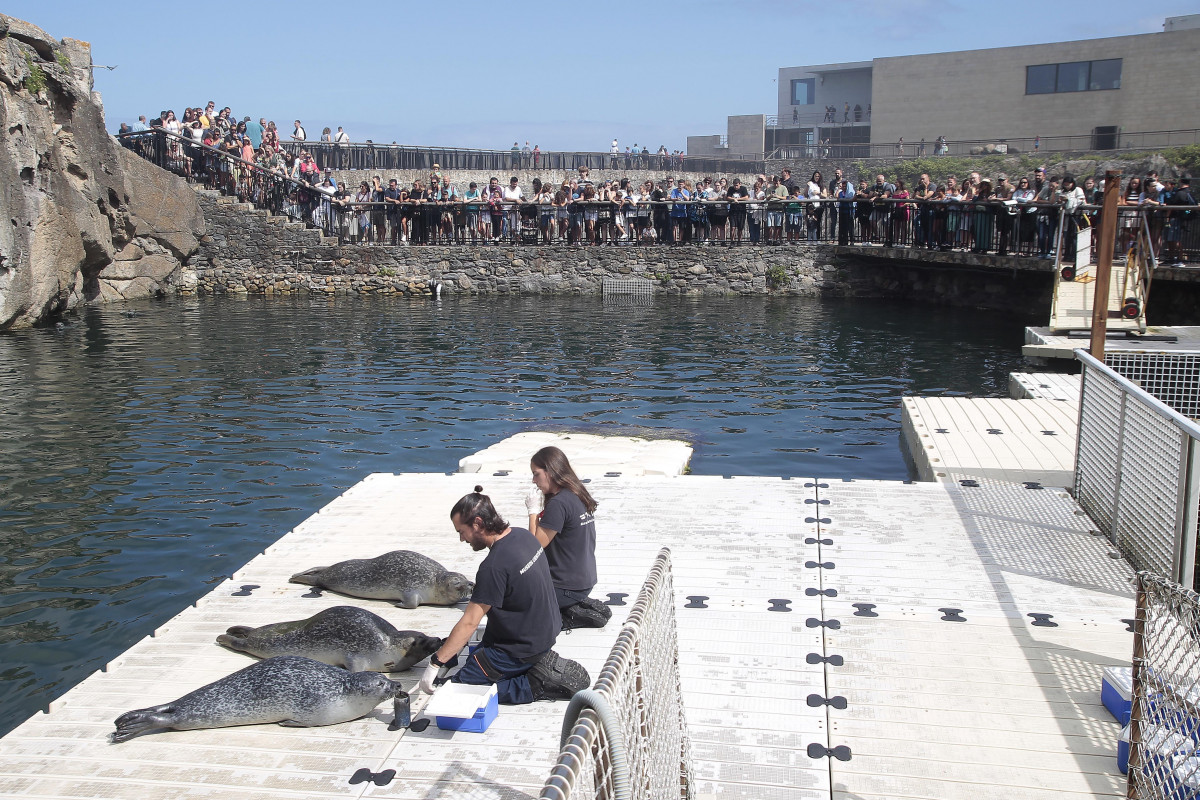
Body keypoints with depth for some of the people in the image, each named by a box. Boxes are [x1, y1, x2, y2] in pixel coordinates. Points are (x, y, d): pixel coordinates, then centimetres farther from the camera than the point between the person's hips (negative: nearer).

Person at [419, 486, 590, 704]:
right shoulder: (523, 535, -2)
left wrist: (436, 663, -17)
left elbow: (469, 623, -25)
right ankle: (542, 662, 12)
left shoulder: (495, 566, -29)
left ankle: (538, 685, -7)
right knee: (476, 654, 25)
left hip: (520, 649, -9)